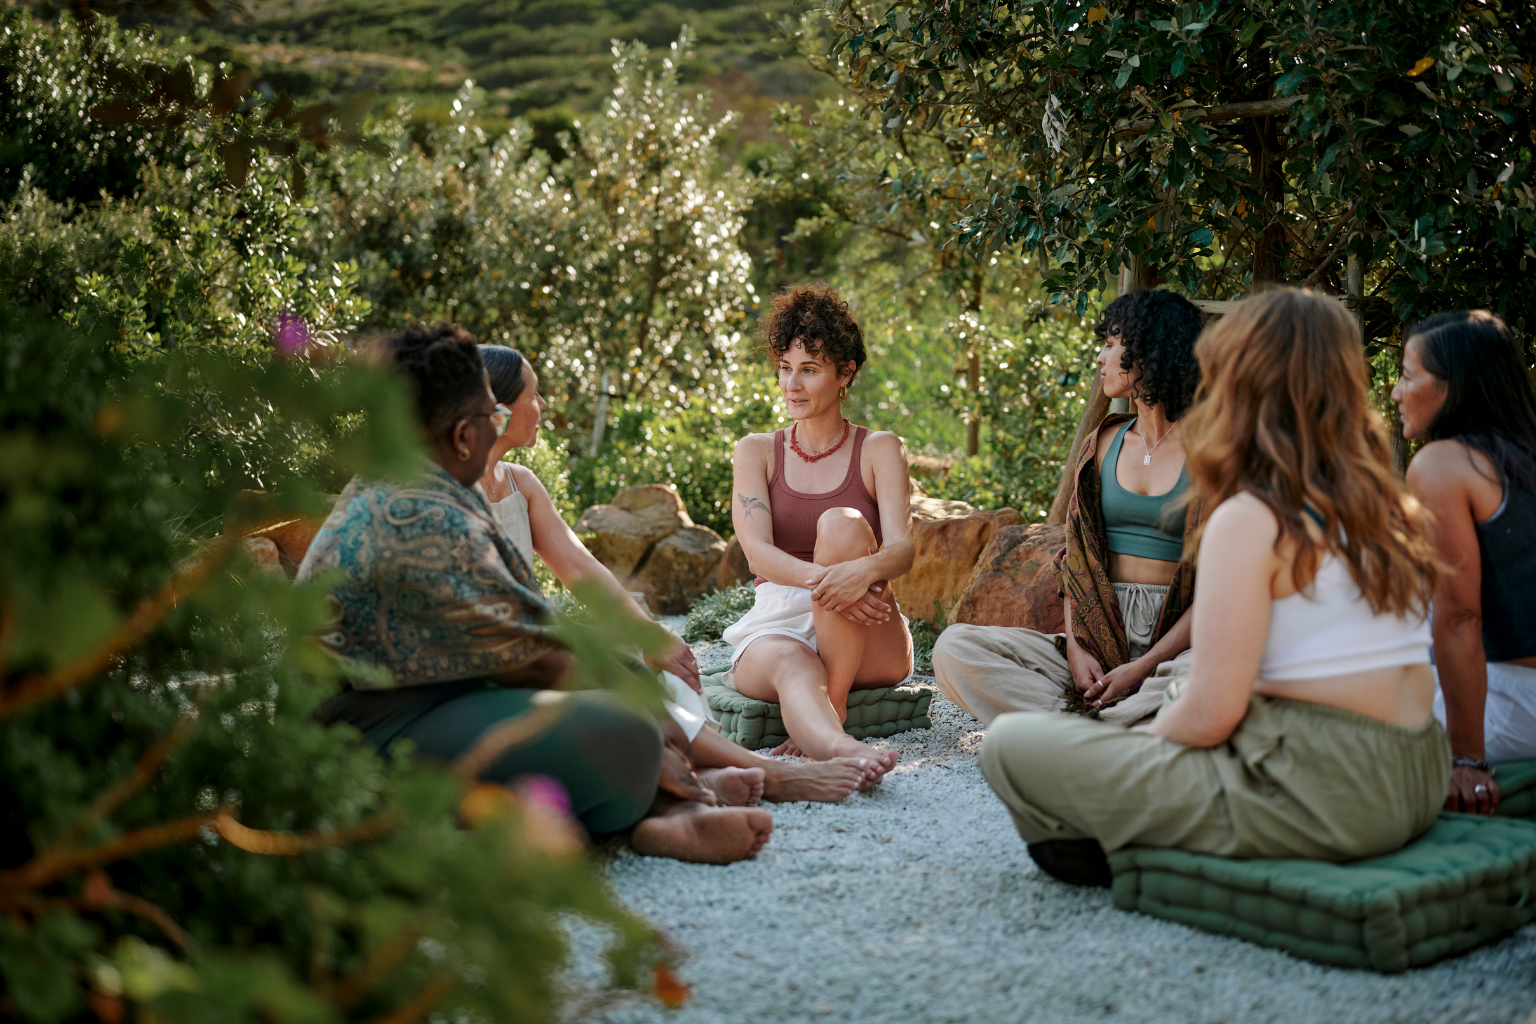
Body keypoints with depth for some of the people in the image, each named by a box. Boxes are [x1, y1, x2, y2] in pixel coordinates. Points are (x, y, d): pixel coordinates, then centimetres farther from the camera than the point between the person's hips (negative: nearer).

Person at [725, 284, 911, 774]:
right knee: (791, 664, -37)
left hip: (867, 643, 0)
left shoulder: (878, 449, 7)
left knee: (841, 523, -29)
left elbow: (902, 548, -9)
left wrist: (863, 570, -36)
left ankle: (834, 706, -30)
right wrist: (821, 579, -30)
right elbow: (757, 550, -6)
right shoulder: (756, 450, 10)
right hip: (778, 624, 0)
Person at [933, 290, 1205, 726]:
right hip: (1099, 637, 4)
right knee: (954, 648, -17)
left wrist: (1144, 666, -17)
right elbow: (1076, 559, 11)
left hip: (1175, 641, -4)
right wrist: (1076, 648, -7)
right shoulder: (1102, 445, 14)